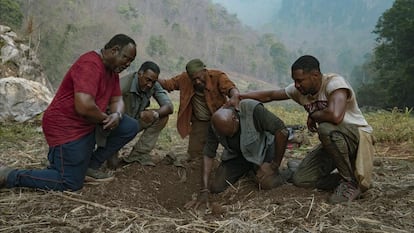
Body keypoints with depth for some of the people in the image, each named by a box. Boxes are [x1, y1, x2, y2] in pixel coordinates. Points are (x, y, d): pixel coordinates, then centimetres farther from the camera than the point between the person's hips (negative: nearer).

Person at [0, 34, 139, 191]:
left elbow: (117, 100, 9)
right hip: (66, 128, -10)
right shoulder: (90, 65, -23)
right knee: (71, 184, -8)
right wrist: (106, 118, -15)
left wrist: (116, 115, -14)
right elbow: (84, 106, -34)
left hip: (91, 124, 10)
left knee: (130, 127, 0)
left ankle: (90, 166, 7)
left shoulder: (112, 69, 9)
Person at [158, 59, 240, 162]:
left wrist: (234, 96, -62)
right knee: (194, 155, 2)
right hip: (199, 122, 3)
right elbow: (167, 83, -3)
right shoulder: (185, 79, -12)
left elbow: (231, 87, -38)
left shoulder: (217, 76, -22)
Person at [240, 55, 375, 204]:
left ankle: (351, 183, -17)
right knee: (300, 179, -7)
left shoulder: (334, 82, -26)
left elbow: (335, 115, -43)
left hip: (358, 135, -6)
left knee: (326, 128, -38)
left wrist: (313, 115, -23)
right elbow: (270, 95, 5)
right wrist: (239, 97, -3)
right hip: (333, 141, 7)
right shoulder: (299, 90, -4)